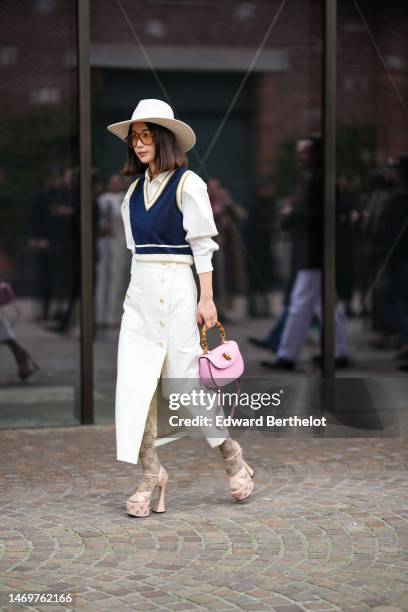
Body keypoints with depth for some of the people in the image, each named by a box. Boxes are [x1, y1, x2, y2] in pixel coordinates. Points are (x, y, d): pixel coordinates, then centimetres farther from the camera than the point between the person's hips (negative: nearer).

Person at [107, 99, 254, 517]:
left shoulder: (187, 184, -6)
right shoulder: (135, 188, 13)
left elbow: (202, 244, -8)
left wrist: (206, 299, -12)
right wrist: (139, 285, 14)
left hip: (175, 287, -6)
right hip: (139, 289, 6)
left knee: (185, 377, -1)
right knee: (134, 383, -2)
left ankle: (230, 453, 21)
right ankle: (150, 474, 3)